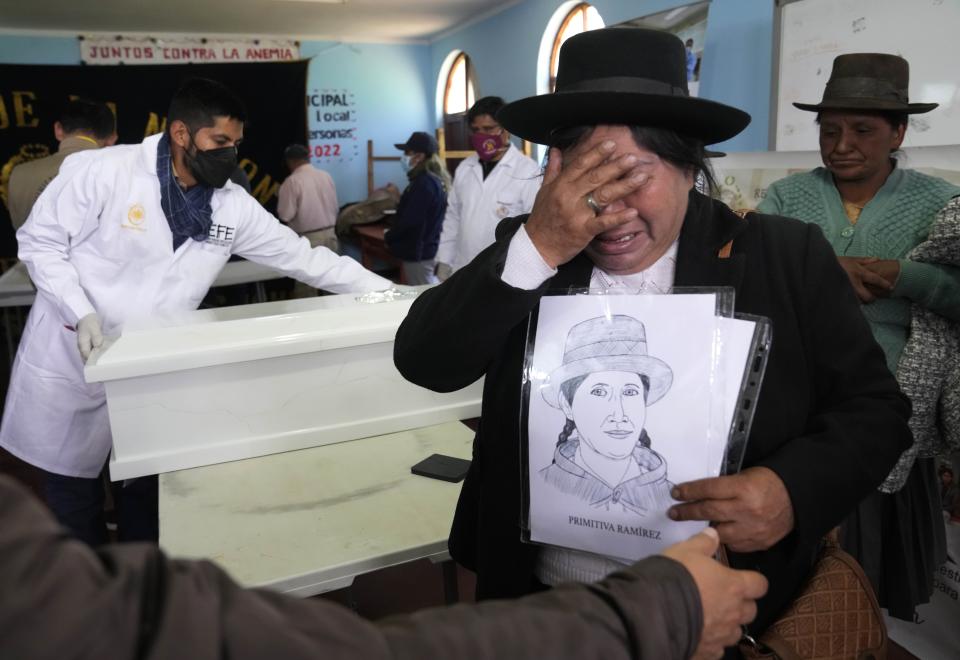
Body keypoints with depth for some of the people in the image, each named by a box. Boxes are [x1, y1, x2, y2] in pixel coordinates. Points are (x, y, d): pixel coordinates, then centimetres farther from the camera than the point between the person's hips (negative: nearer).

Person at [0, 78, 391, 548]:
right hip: (73, 359, -3)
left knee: (150, 487, 17)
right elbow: (39, 241, -10)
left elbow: (302, 257, -4)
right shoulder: (102, 171, -18)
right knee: (74, 490, 13)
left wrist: (385, 291, -8)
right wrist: (82, 314, -24)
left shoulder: (232, 206, -7)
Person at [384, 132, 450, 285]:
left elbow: (410, 220, -21)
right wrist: (393, 233, 11)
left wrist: (389, 237, -4)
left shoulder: (424, 183, -19)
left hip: (418, 251, -10)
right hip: (426, 248, 10)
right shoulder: (434, 179, 11)